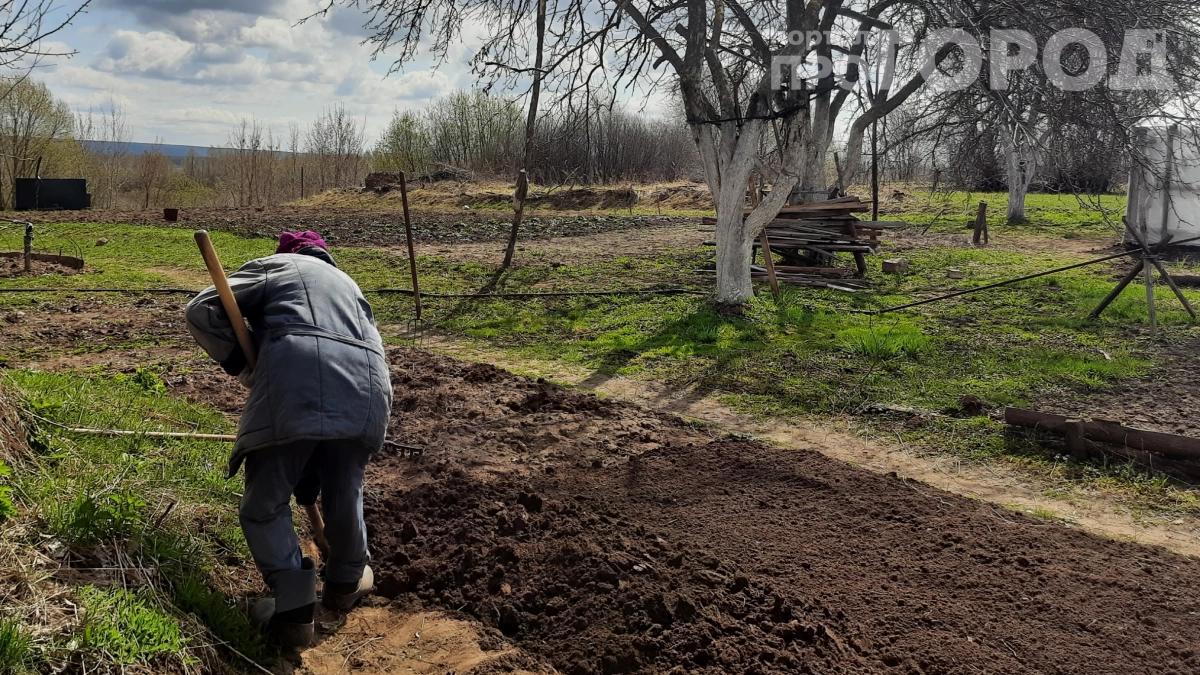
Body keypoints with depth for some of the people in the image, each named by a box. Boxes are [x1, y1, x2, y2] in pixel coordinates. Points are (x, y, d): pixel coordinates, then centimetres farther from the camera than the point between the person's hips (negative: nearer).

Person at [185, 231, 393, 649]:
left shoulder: (273, 266, 26)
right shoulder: (347, 284, 40)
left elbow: (201, 310, 11)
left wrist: (238, 362, 19)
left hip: (296, 380, -5)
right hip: (367, 388, 5)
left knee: (265, 504, 10)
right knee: (345, 490, 27)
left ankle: (294, 611, 7)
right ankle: (347, 579, 43)